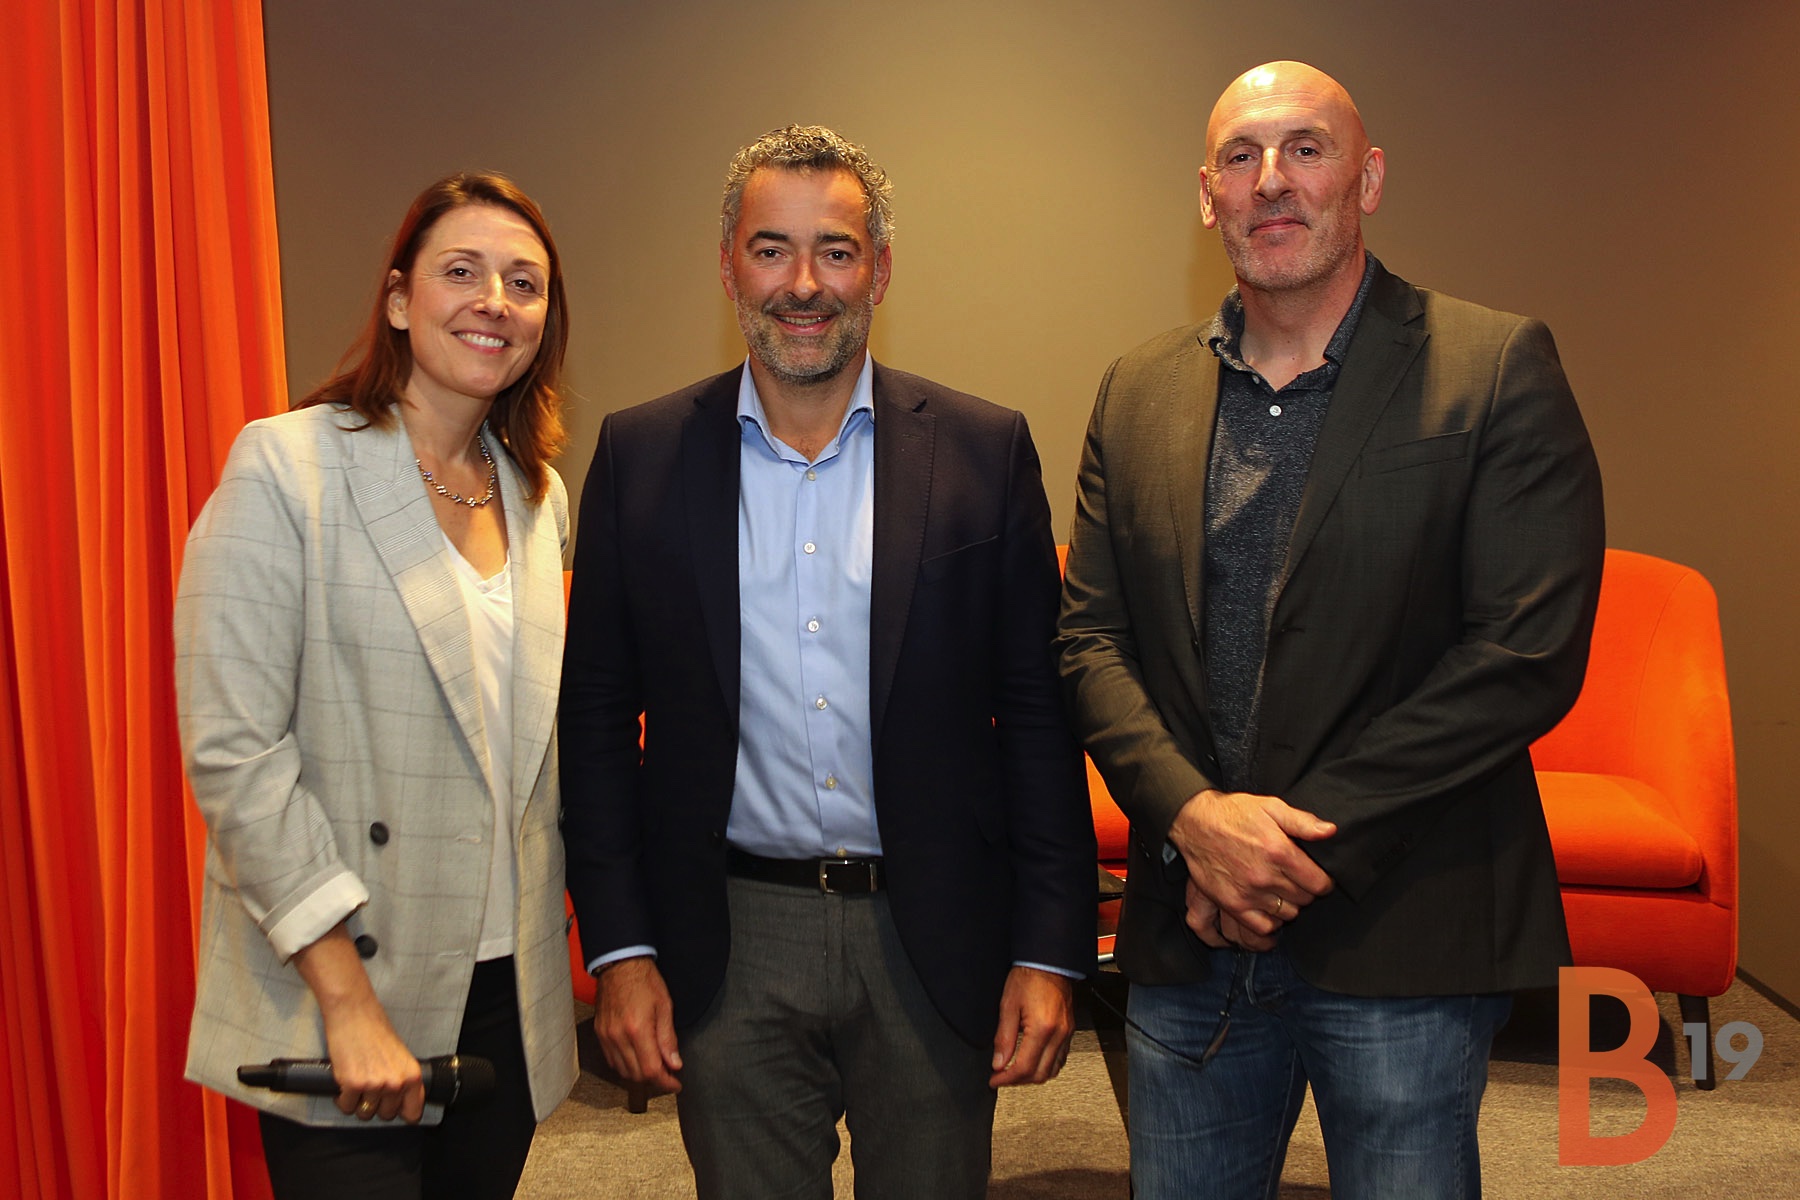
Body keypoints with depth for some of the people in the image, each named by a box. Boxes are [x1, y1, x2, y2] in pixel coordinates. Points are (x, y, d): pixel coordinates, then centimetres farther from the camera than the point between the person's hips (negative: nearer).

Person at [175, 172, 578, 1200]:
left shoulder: (541, 496, 9)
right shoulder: (285, 468, -10)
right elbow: (232, 749, -15)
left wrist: (558, 938, 11)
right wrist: (347, 999, -17)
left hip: (507, 994, 6)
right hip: (337, 993, -5)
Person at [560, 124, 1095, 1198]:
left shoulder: (985, 451, -2)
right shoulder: (643, 455, 0)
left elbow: (1037, 714, -1)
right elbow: (598, 715, 3)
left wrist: (1051, 952, -4)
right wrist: (621, 951, -1)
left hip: (934, 939, 0)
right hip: (730, 950, 0)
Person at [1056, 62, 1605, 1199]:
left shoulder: (1496, 368, -5)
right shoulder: (1138, 393, 8)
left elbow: (1529, 652, -12)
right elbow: (1091, 636, 6)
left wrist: (1304, 843, -14)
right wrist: (1193, 814, -11)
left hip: (1402, 938, -3)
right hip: (1189, 938, 4)